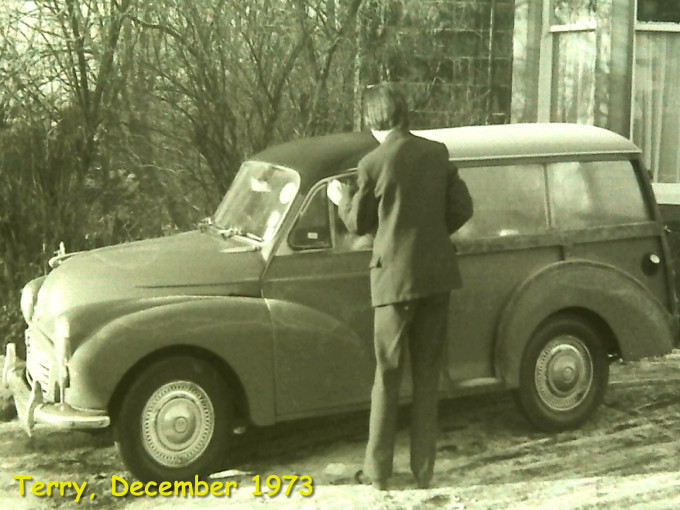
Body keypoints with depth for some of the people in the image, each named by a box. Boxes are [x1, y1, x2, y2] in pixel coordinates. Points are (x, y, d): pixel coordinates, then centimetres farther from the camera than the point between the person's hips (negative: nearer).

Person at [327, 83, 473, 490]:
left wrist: (341, 198, 21)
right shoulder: (437, 153, 1)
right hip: (437, 274, 4)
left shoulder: (373, 164, -10)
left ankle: (378, 470, 13)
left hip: (396, 277, -3)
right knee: (428, 375, 11)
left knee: (388, 376, 7)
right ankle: (424, 468, 16)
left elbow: (360, 224, 1)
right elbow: (462, 210, 4)